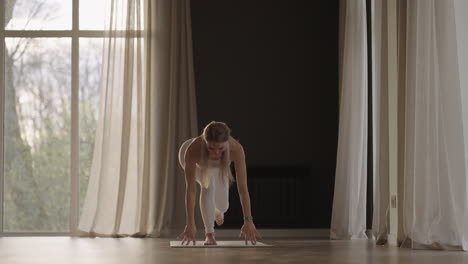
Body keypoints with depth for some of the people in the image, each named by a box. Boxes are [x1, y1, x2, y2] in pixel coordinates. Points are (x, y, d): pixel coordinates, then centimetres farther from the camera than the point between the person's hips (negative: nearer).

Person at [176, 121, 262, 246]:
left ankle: (217, 209, 43)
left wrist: (248, 221, -45)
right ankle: (209, 234, -14)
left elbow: (243, 187, -42)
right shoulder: (193, 149, -46)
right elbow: (190, 188, -44)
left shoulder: (236, 149, -43)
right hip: (196, 160, -2)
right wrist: (190, 223, -46)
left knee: (222, 206, 4)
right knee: (208, 186, -30)